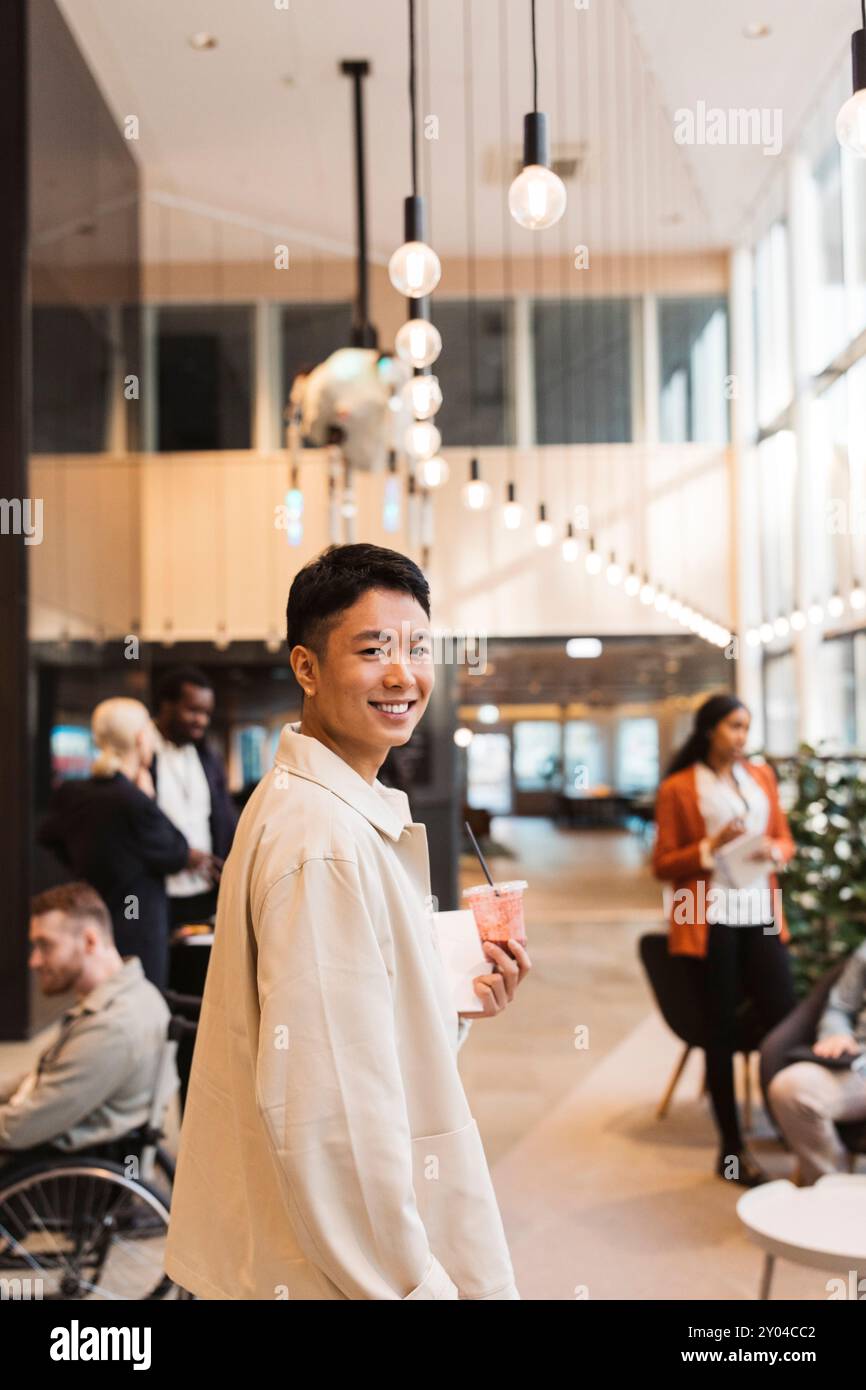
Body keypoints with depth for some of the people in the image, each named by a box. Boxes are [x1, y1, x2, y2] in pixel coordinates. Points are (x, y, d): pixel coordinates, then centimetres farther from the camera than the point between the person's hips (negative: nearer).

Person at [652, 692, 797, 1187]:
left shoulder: (762, 776, 12)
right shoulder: (677, 788, -1)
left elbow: (786, 840, 18)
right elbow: (663, 865, -1)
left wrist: (774, 851, -5)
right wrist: (710, 848, -16)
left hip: (761, 917, 4)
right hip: (709, 921, -3)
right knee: (722, 1031, 4)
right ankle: (733, 1149, 14)